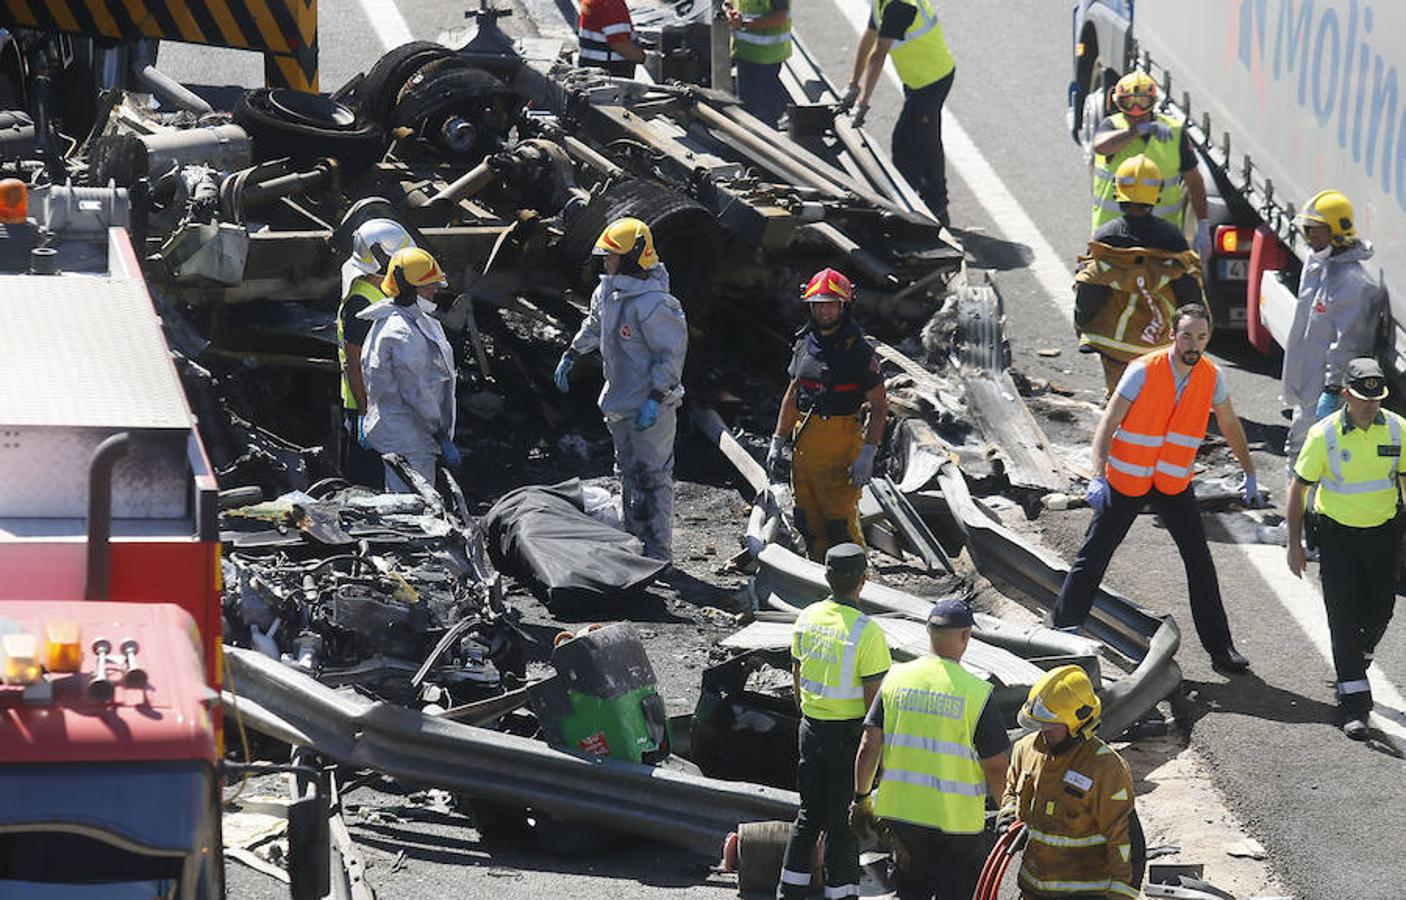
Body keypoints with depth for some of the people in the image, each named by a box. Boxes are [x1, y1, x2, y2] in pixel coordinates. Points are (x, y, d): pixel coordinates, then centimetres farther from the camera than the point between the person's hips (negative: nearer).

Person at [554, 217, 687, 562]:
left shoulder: (652, 304, -23)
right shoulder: (608, 291, 5)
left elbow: (673, 352, -21)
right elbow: (595, 324, 27)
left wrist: (655, 399, -24)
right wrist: (571, 355, 29)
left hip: (652, 408, -9)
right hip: (620, 404, 9)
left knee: (652, 478, -6)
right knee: (629, 477, 15)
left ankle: (658, 555, -3)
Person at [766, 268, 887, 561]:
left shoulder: (858, 350, -8)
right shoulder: (805, 343, 12)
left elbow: (879, 405, -9)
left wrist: (867, 454, -17)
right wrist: (777, 443, 17)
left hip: (840, 443, -7)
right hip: (805, 445, 7)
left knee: (840, 523, -9)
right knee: (809, 523, 11)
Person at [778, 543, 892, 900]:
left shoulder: (807, 618, 0)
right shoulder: (866, 630, -20)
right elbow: (874, 695, -18)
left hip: (812, 729, 6)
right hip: (850, 733, -6)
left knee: (809, 815, 17)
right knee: (844, 822, 3)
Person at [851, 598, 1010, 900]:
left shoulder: (897, 679, -3)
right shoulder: (976, 692, -14)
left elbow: (869, 745, 0)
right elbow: (996, 767, -10)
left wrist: (861, 797, 13)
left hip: (900, 811, 4)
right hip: (957, 818, -4)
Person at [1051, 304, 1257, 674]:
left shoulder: (1211, 377, -6)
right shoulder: (1143, 372, -19)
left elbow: (1230, 426, 11)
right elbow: (1108, 424, -20)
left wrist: (1250, 476, 14)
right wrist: (1098, 476, -32)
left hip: (1175, 483, 3)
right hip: (1126, 480, -3)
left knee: (1200, 562, 0)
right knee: (1093, 557, 1)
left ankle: (1220, 649, 8)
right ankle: (1063, 630, 15)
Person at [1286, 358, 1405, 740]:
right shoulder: (1324, 434, -15)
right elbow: (1299, 487, -5)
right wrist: (1295, 543, -5)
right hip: (1337, 536, -3)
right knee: (1344, 616, -5)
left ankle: (1357, 664, 41)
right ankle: (1353, 700, -2)